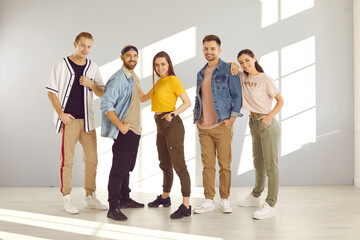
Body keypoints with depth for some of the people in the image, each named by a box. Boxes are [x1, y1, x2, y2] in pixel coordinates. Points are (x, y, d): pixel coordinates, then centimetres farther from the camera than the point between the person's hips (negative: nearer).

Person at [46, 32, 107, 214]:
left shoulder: (93, 67, 11)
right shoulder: (62, 65, 0)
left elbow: (101, 93, 12)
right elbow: (51, 92, -1)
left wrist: (91, 84, -8)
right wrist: (61, 114, -10)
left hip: (87, 120, 4)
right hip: (68, 119, -4)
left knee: (92, 160, 7)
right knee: (67, 160, -2)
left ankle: (90, 197, 19)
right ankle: (67, 199, 10)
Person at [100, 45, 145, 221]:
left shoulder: (133, 78, 16)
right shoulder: (118, 78, -13)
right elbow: (106, 104, -20)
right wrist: (120, 125, -24)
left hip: (134, 129, 9)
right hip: (124, 131, -9)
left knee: (127, 167, 17)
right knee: (119, 169, -8)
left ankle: (124, 199, 30)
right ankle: (113, 208, -3)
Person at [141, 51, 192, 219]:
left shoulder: (173, 80, -6)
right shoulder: (158, 82, 18)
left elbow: (187, 102, -12)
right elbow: (144, 98, 30)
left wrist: (173, 114, -23)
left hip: (172, 125, -9)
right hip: (161, 126, 9)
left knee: (178, 165, -11)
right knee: (165, 165, 18)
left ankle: (186, 206, -11)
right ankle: (165, 197, 33)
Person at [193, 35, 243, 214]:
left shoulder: (228, 70, -2)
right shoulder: (201, 73, 16)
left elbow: (237, 95, -3)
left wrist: (232, 117, -10)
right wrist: (196, 115, 14)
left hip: (222, 126, -5)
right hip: (203, 127, 5)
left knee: (225, 164, 2)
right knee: (207, 165, 7)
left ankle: (225, 200, 14)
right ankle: (208, 201, 14)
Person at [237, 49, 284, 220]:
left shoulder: (265, 79, -10)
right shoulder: (242, 77, 7)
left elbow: (280, 100, -8)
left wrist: (270, 116, -20)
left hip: (266, 122, -7)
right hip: (253, 122, 7)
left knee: (270, 164, -6)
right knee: (258, 162, 19)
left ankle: (270, 205, -4)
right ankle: (256, 196, 34)